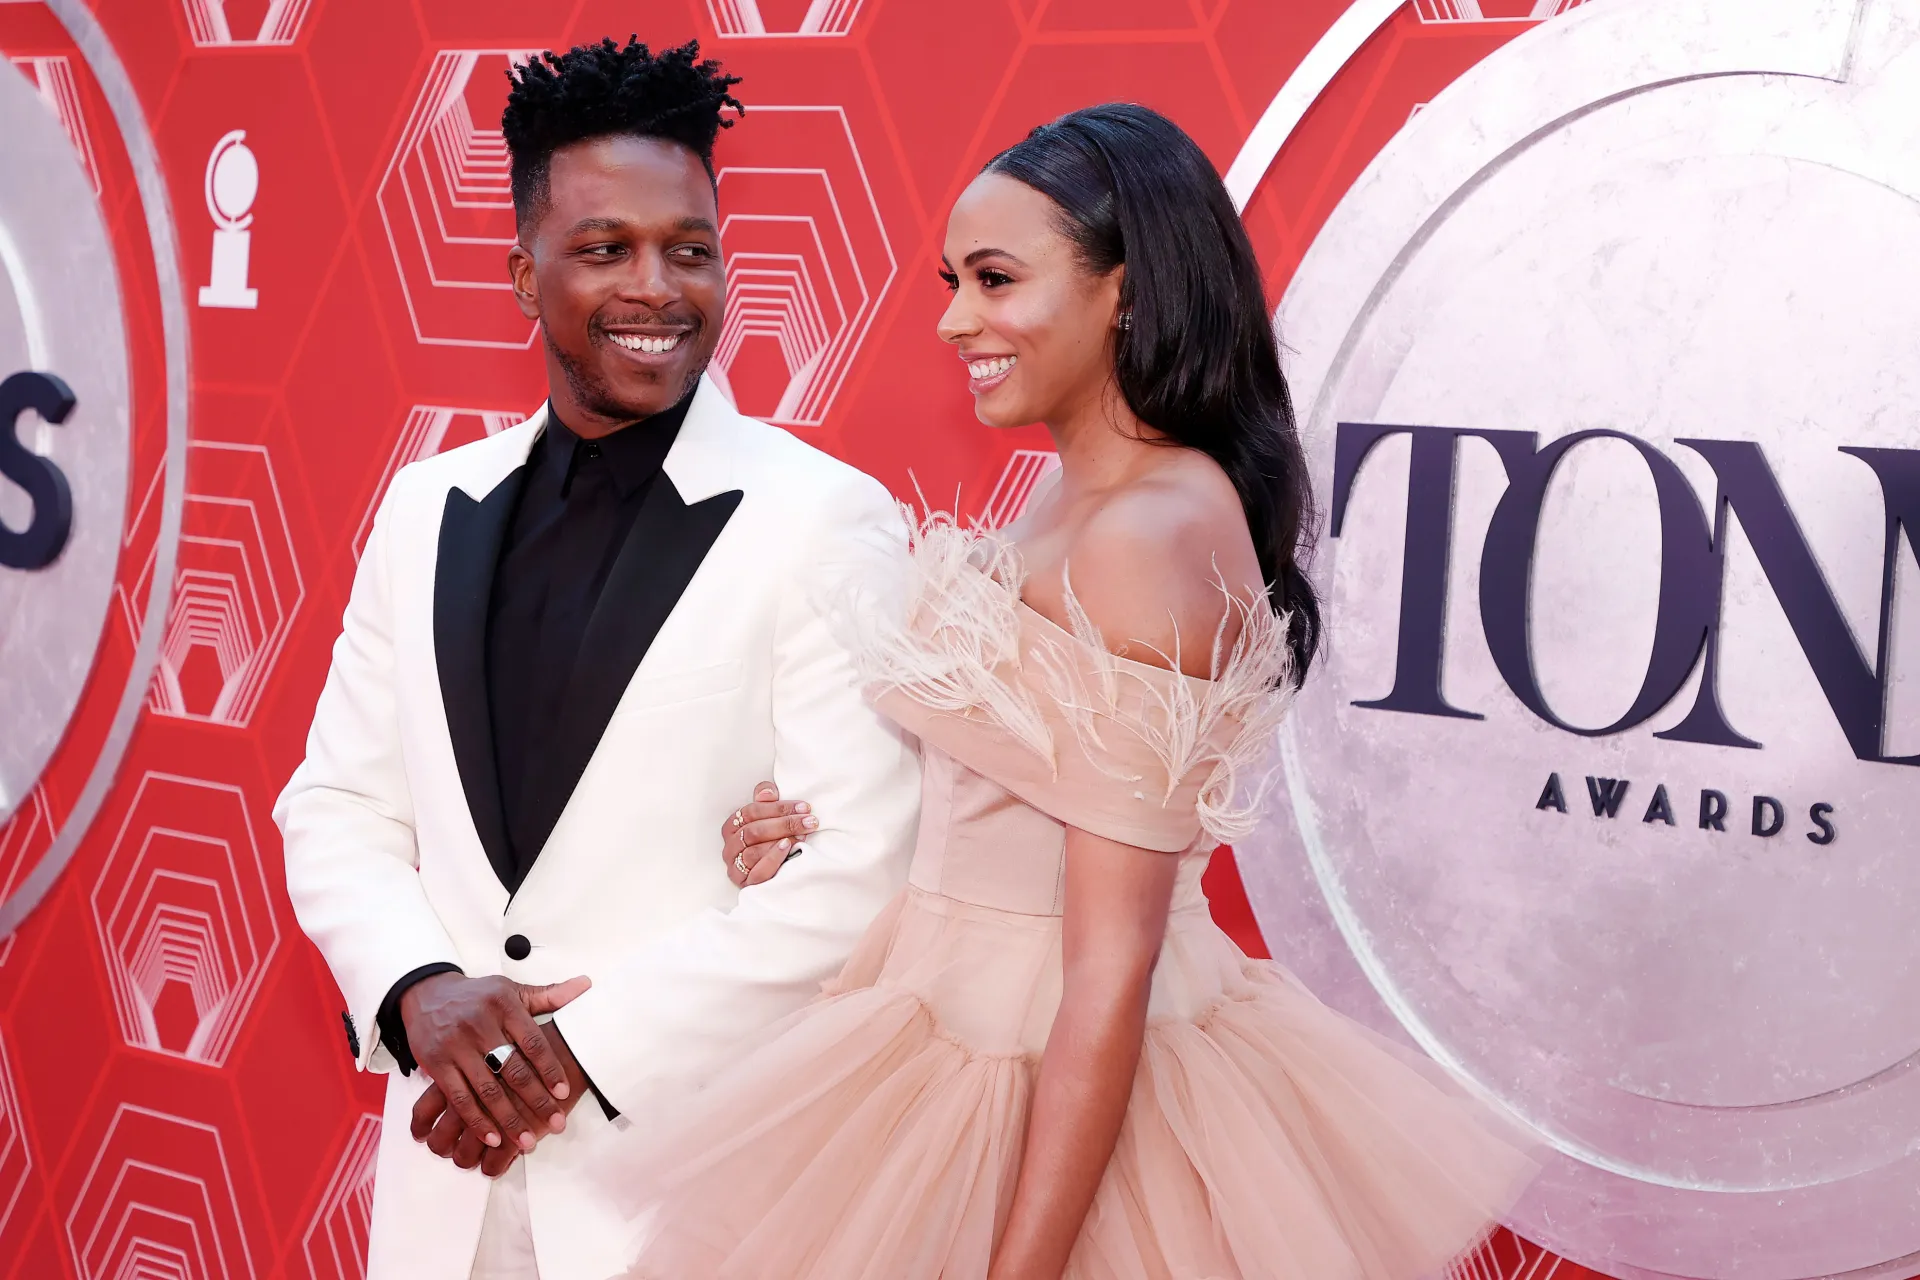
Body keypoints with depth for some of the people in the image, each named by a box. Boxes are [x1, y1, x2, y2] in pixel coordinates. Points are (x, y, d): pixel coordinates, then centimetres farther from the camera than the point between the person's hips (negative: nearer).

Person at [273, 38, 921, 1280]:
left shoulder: (826, 522, -11)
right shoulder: (428, 509, 6)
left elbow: (857, 873, -16)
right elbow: (339, 806, 9)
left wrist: (582, 1047, -15)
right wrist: (419, 988, -9)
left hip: (695, 1177, -4)